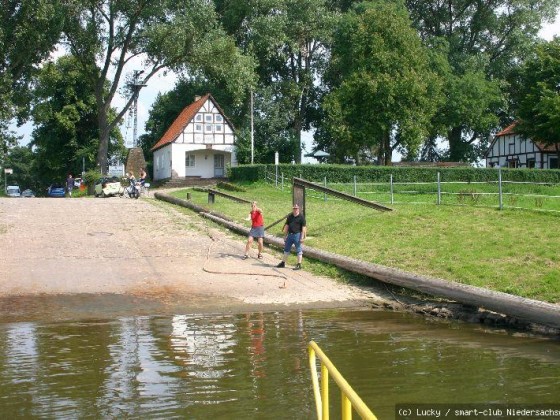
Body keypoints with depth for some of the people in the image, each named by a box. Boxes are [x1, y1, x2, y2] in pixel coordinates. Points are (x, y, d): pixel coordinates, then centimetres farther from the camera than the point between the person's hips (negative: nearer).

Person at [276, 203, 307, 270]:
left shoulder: (301, 217, -6)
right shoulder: (289, 217, 11)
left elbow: (303, 228, -9)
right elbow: (286, 226, 15)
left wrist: (302, 237, -15)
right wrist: (285, 236, 12)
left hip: (297, 235, -6)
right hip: (290, 235, 6)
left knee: (298, 250, -1)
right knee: (286, 249, 12)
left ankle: (299, 265, 3)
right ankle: (283, 263, 21)